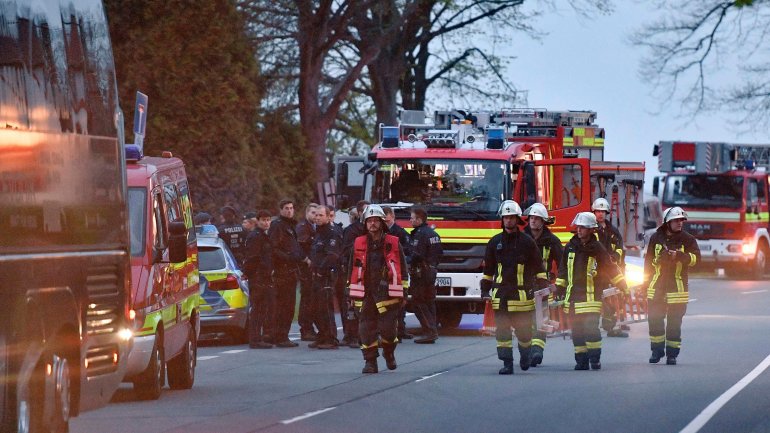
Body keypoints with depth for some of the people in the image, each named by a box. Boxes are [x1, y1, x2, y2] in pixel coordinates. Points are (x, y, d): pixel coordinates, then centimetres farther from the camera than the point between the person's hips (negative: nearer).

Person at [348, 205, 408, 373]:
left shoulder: (393, 243, 4)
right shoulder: (358, 244, 8)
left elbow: (402, 268, 7)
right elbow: (352, 269, 13)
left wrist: (404, 292, 4)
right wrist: (351, 292, 10)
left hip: (387, 293, -2)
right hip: (365, 294, 2)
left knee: (387, 326, -6)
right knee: (366, 328, -2)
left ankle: (389, 352, 22)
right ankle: (370, 361, 5)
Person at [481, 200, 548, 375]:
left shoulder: (527, 242, 3)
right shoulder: (495, 242, 10)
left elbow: (538, 268, 6)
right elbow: (488, 269, 16)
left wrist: (543, 287, 0)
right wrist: (485, 290, 13)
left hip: (522, 293, -2)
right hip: (500, 294, 2)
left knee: (523, 330, 2)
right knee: (502, 331, -5)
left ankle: (524, 353, 30)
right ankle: (507, 363, -2)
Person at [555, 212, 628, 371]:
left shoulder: (597, 249, -2)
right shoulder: (570, 247, 8)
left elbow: (610, 268, 3)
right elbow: (563, 269, 17)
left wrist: (623, 286, 1)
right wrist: (559, 288, 18)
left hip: (591, 295, -4)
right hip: (573, 295, 4)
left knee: (591, 328, -13)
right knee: (577, 331, 3)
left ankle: (595, 358, -4)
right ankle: (581, 360, 8)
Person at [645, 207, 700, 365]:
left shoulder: (687, 239, 0)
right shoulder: (656, 238, 6)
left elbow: (696, 257, -9)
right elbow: (649, 260, 13)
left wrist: (679, 256, -24)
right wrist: (646, 281, 12)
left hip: (678, 286, -2)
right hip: (657, 286, 2)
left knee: (674, 322, 1)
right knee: (654, 319, 3)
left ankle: (672, 354, 8)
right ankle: (657, 350, 15)